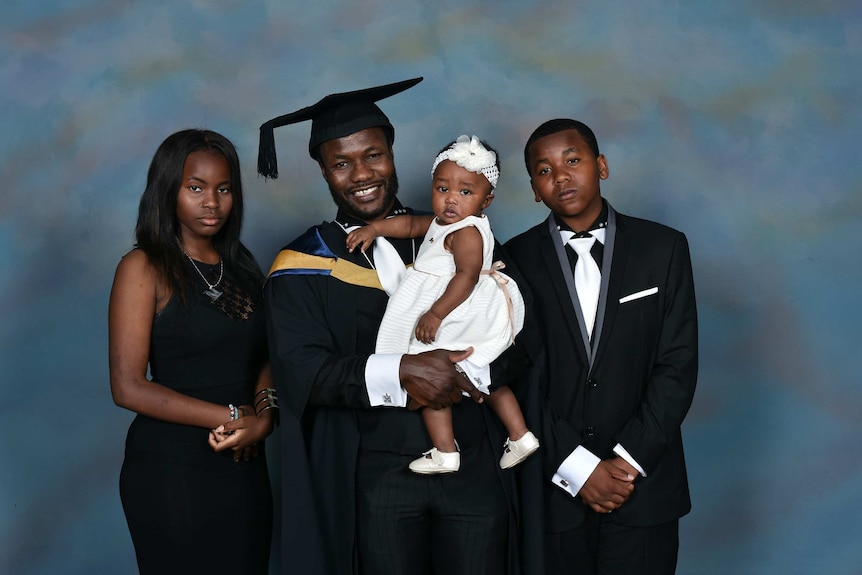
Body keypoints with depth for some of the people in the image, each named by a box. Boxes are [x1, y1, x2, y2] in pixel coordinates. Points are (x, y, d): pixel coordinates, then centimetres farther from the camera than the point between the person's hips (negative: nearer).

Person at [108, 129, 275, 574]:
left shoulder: (240, 265, 11)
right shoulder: (144, 268, -8)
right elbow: (128, 388, -14)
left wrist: (264, 412, -9)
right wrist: (231, 417, -13)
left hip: (245, 464, 6)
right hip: (171, 470, -5)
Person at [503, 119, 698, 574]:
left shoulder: (664, 249, 1)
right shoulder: (515, 259, -1)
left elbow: (678, 366, -3)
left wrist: (626, 461, -11)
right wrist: (578, 468, -11)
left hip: (644, 484, 0)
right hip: (555, 486, 0)